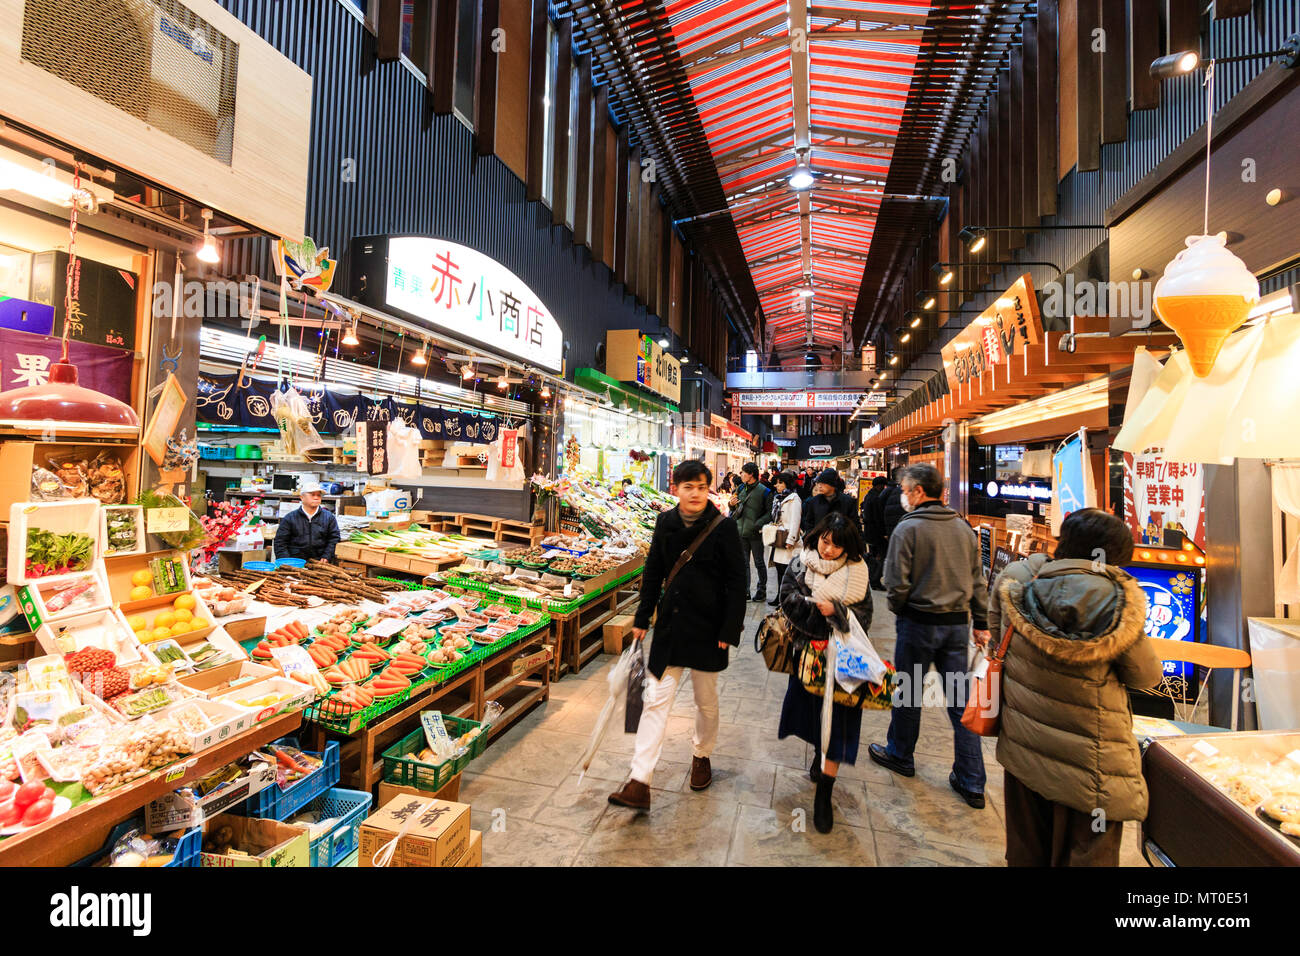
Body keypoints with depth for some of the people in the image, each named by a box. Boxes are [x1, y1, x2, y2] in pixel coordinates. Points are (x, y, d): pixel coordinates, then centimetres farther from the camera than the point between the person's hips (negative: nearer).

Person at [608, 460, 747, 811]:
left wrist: (730, 630, -12)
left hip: (708, 626, -2)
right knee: (656, 698, 1)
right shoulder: (666, 523, 1)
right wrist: (642, 619, 10)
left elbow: (737, 581, -8)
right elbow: (653, 573, 9)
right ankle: (639, 783, 5)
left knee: (706, 699, 15)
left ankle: (702, 756, 42)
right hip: (671, 623, 3)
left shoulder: (724, 526, -10)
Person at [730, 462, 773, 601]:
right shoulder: (740, 488, 9)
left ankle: (762, 590, 20)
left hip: (756, 533, -5)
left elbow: (770, 512, -10)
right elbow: (735, 510, 17)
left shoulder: (764, 491, -7)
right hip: (741, 532, 5)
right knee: (743, 563, 9)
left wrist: (758, 524, -20)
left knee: (759, 563, 8)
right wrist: (732, 505, -5)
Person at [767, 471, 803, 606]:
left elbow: (795, 521, -15)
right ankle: (779, 597, 20)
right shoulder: (778, 498, 17)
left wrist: (790, 540, -19)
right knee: (779, 568, 12)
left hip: (787, 541, -8)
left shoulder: (794, 499, -9)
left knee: (786, 570, -8)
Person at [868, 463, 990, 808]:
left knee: (908, 692, 12)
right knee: (961, 698, 10)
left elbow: (897, 583, -16)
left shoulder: (908, 528, -14)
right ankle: (971, 783, 18)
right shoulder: (963, 527, 5)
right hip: (957, 623, 6)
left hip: (918, 623, -5)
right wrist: (981, 623, 15)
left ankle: (899, 755, 31)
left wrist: (898, 610, 3)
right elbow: (978, 581, 9)